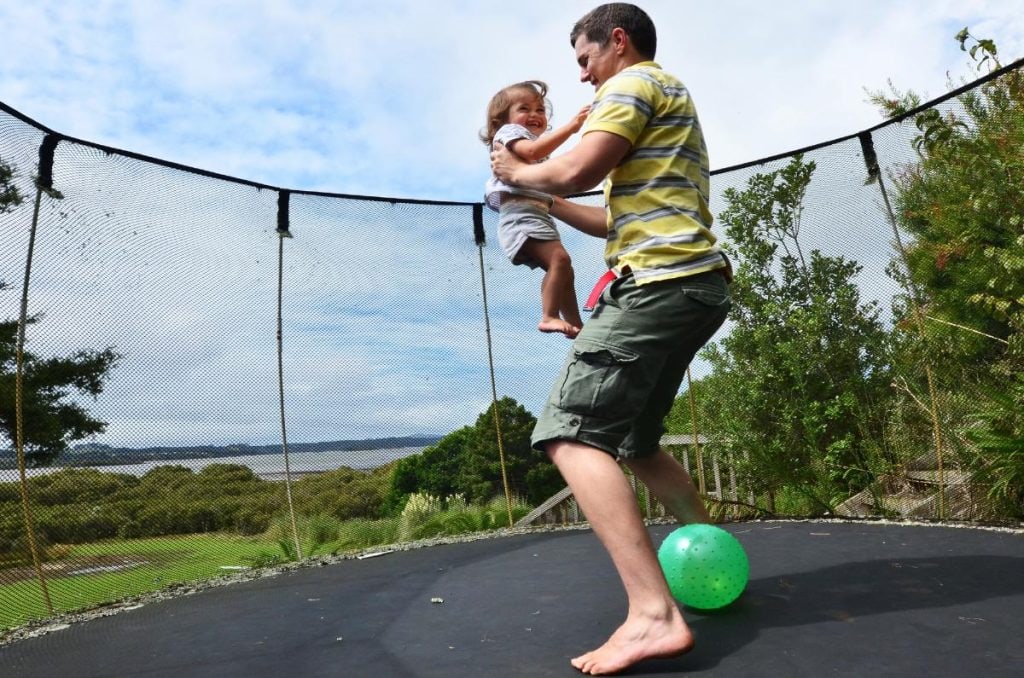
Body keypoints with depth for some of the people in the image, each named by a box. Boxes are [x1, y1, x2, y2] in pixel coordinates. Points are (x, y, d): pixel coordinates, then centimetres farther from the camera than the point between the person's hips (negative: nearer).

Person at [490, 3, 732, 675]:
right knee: (632, 442, 17)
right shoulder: (671, 101, 33)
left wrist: (519, 171, 7)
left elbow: (577, 170, -13)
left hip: (659, 280, -10)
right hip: (692, 284, 10)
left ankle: (654, 614, -24)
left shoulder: (636, 81, 3)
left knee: (572, 435, -17)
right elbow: (618, 222, 30)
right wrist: (540, 199, 28)